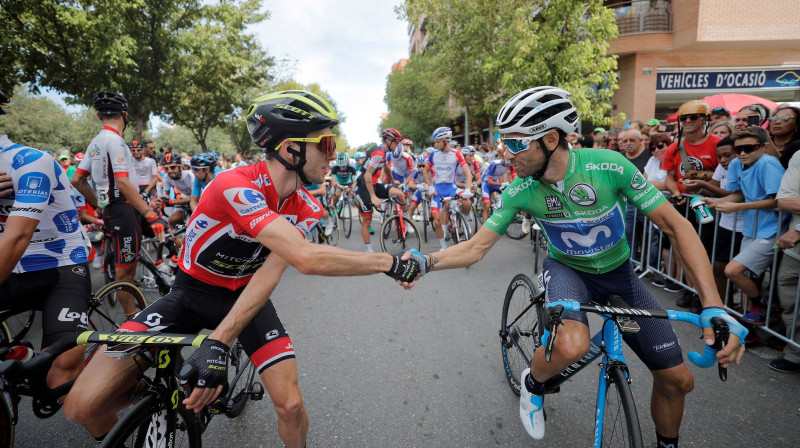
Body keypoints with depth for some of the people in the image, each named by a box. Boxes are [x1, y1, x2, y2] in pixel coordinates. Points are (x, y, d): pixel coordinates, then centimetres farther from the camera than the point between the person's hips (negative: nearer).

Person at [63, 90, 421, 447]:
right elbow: (306, 259, -42)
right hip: (192, 293, -3)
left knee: (290, 405, -11)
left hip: (245, 295, 4)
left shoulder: (307, 211, -12)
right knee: (82, 406, -14)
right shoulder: (234, 186, -32)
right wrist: (389, 262, -34)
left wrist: (218, 342, -34)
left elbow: (268, 274, -21)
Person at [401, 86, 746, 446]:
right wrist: (426, 262, -35)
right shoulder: (520, 191, -21)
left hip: (617, 273, 2)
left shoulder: (609, 166, -27)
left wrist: (714, 307, -30)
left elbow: (676, 226, -22)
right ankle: (533, 385, 0)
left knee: (677, 380, 2)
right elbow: (477, 247, -17)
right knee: (571, 345, -35)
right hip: (567, 269, -1)